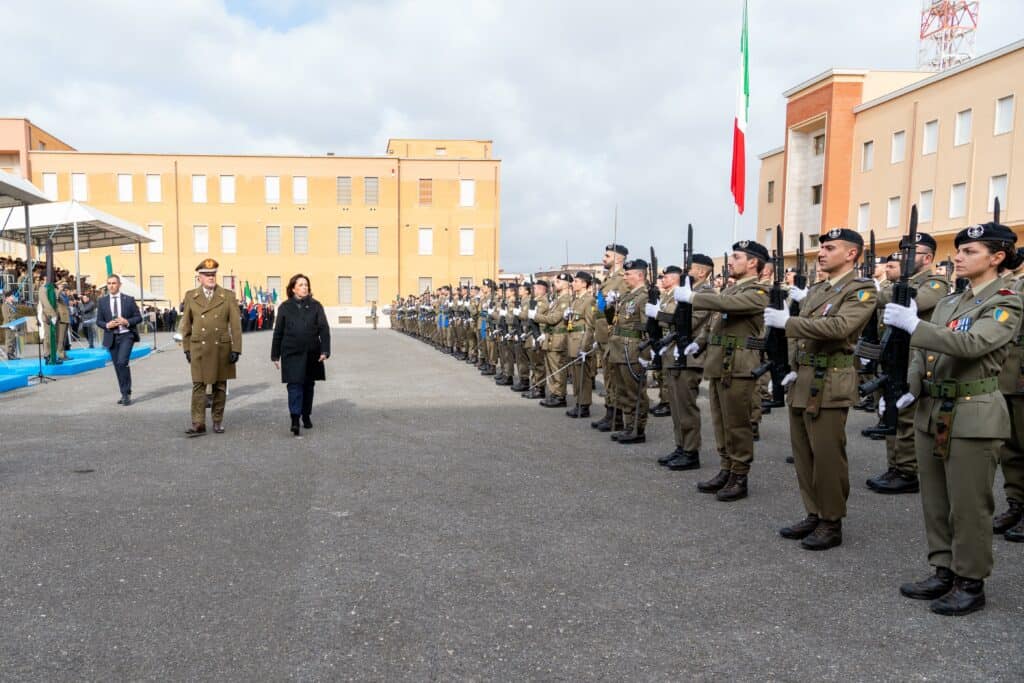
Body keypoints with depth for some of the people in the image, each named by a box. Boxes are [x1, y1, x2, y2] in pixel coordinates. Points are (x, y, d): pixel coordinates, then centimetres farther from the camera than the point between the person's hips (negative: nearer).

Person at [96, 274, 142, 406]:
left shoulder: (129, 300, 2)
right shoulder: (102, 301, 7)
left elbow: (138, 317, 3)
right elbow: (98, 321, 9)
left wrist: (127, 322, -15)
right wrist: (107, 325, -11)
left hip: (126, 335, -3)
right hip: (111, 337, 3)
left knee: (122, 362, -19)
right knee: (117, 366, 7)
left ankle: (126, 394, -10)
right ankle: (125, 394, 18)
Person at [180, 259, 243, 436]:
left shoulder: (228, 296, 1)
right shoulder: (190, 296, 6)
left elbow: (235, 324, -1)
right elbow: (186, 324, 10)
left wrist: (236, 349, -6)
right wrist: (186, 348, 6)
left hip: (222, 348, 0)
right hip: (199, 348, 0)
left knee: (220, 387, 7)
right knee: (198, 386, -2)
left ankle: (218, 421, 18)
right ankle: (198, 424, 1)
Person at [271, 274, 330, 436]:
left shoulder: (315, 306, 3)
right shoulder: (285, 307, 4)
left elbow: (324, 329, -1)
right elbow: (278, 332, 7)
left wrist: (325, 350, -12)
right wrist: (275, 355, 7)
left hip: (311, 354, 1)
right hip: (292, 354, -1)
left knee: (308, 386, 11)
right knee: (294, 386, -9)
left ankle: (306, 416, 26)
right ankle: (295, 420, -15)